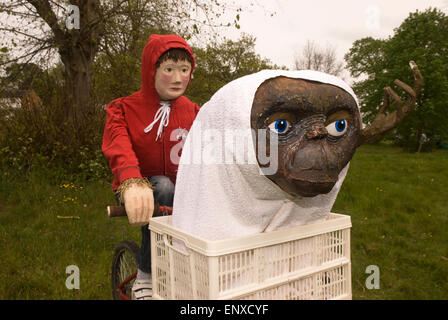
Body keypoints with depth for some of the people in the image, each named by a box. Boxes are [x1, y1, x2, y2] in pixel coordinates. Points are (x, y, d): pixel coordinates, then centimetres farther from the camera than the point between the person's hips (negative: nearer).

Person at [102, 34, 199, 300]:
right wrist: (132, 182, -47)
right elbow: (119, 148, -25)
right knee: (162, 187, -35)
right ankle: (146, 278, -19)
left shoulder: (192, 112, 6)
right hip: (138, 191, -2)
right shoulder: (124, 109, -4)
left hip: (182, 191, 3)